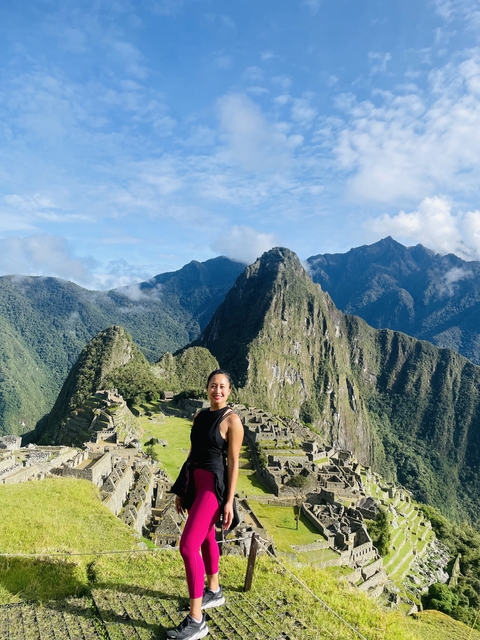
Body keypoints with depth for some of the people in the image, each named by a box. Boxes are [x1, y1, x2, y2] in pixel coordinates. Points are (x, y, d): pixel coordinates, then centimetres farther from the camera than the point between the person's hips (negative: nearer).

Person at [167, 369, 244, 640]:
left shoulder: (232, 420, -12)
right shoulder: (201, 415, 8)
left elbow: (233, 462, -13)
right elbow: (193, 453, 12)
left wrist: (230, 501, -15)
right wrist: (182, 489, 14)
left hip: (213, 486, -8)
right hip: (195, 482, 8)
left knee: (188, 546, -12)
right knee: (206, 538, 22)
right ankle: (214, 591, 42)